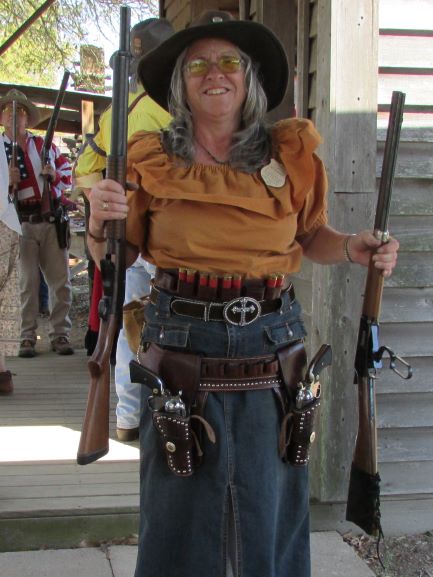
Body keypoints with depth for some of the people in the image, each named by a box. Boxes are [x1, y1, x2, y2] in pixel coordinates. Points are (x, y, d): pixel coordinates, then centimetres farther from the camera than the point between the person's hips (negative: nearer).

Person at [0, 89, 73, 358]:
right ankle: (27, 337, 5)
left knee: (61, 281, 1)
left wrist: (55, 175, -2)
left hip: (51, 221, 3)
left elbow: (67, 172, 20)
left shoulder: (45, 144, 14)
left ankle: (60, 333, 9)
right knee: (27, 283, -2)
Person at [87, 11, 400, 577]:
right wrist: (99, 221, -14)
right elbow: (116, 258, 6)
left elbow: (310, 237, 16)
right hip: (181, 342, 0)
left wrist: (351, 247, -4)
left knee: (270, 507, 11)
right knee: (179, 514, 9)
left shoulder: (292, 153, 3)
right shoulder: (152, 161, 1)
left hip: (271, 341, 1)